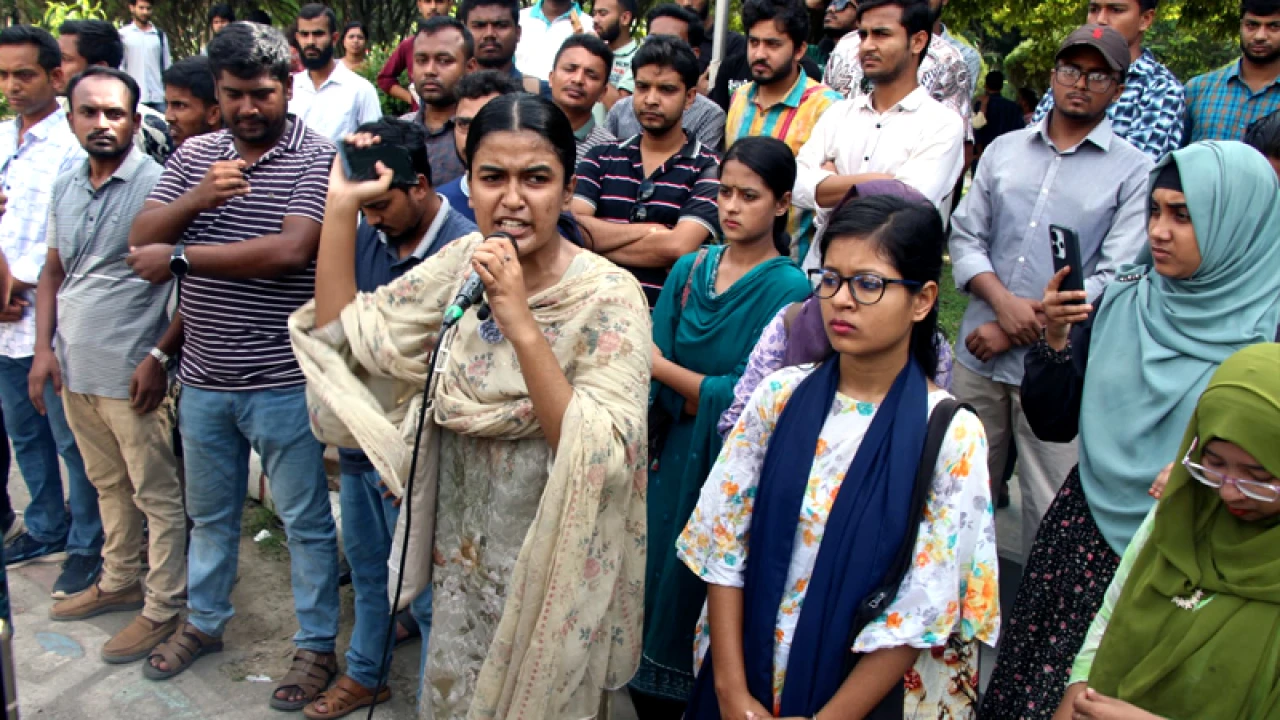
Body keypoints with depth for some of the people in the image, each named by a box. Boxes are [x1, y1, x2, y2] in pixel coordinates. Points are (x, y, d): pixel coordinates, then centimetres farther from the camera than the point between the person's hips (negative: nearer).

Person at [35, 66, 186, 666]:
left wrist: (159, 356, -17)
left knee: (157, 496, 4)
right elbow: (53, 272, 17)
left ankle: (163, 607, 15)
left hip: (132, 375, -7)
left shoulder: (156, 184, -11)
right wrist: (44, 347, 8)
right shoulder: (65, 187, 10)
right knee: (108, 484, 20)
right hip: (74, 369, 7)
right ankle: (120, 582, 36)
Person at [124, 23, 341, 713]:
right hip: (203, 375, 6)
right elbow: (140, 239, 3)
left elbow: (291, 250, -23)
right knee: (209, 512, 23)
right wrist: (196, 199, -16)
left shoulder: (317, 158, -11)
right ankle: (204, 622, 43)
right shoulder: (194, 154, 7)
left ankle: (317, 644, 24)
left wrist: (178, 257, -15)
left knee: (305, 519, 8)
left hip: (281, 379, -5)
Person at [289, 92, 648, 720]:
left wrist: (520, 324, -36)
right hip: (460, 559, 5)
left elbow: (600, 459, -30)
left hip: (550, 569, -5)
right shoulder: (460, 263, -5)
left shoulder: (609, 297, -21)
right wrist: (340, 204, -8)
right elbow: (342, 334, -3)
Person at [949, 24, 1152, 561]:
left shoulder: (1134, 172, -1)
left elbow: (1118, 278, -8)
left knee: (1050, 505, 0)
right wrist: (1004, 303, -11)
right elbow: (964, 235, 7)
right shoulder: (1004, 150, 12)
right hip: (978, 355, 4)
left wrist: (1016, 331, -11)